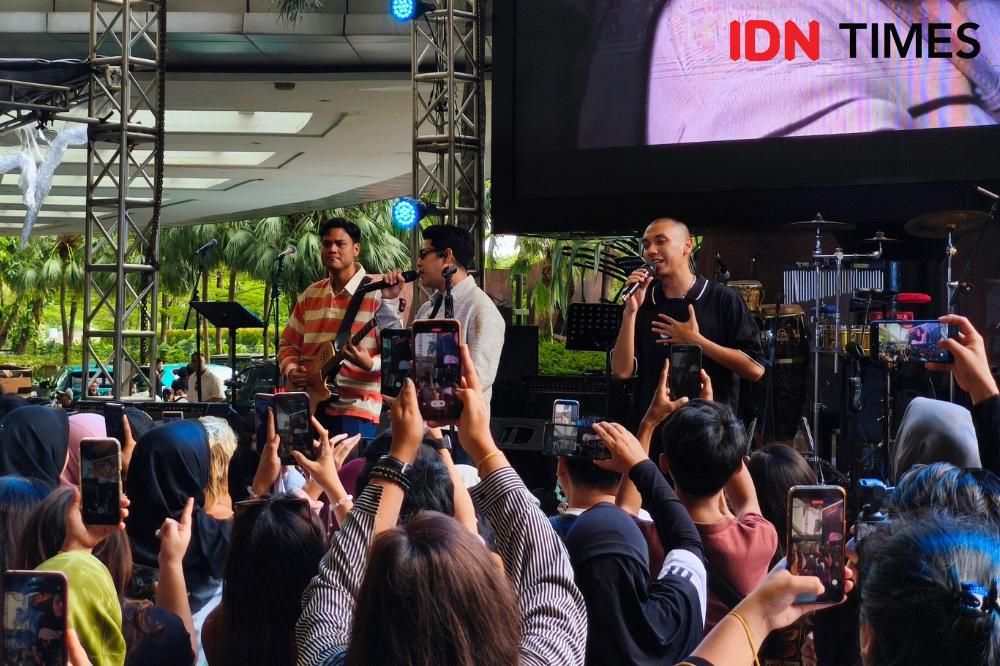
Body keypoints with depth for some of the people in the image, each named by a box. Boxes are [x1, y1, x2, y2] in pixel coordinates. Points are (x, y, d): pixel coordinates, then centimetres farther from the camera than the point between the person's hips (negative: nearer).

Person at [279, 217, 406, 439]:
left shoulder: (377, 293, -5)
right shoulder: (310, 295, 13)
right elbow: (288, 344, 18)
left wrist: (370, 364, -27)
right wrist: (291, 370, -1)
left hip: (355, 407, -5)